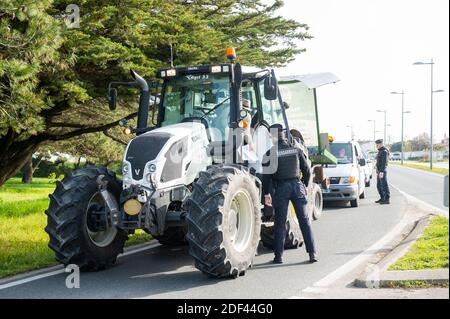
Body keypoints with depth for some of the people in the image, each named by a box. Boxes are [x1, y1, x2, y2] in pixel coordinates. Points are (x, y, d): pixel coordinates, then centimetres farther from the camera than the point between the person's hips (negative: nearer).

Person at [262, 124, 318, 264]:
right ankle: (312, 253, 4)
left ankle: (279, 255, 6)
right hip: (297, 186, 2)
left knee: (280, 223, 5)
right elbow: (307, 170, 9)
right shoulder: (296, 150, 6)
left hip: (281, 188, -2)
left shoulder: (271, 153, -4)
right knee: (304, 221, 7)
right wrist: (305, 185, 23)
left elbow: (266, 175, -6)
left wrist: (266, 193, 3)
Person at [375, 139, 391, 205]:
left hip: (382, 171, -10)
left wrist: (381, 171, -26)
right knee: (379, 186, 15)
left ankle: (387, 199, -9)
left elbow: (384, 162, -21)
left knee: (384, 185, -10)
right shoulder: (380, 152, 18)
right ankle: (382, 198, 23)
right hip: (379, 171, 10)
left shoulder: (384, 152, -13)